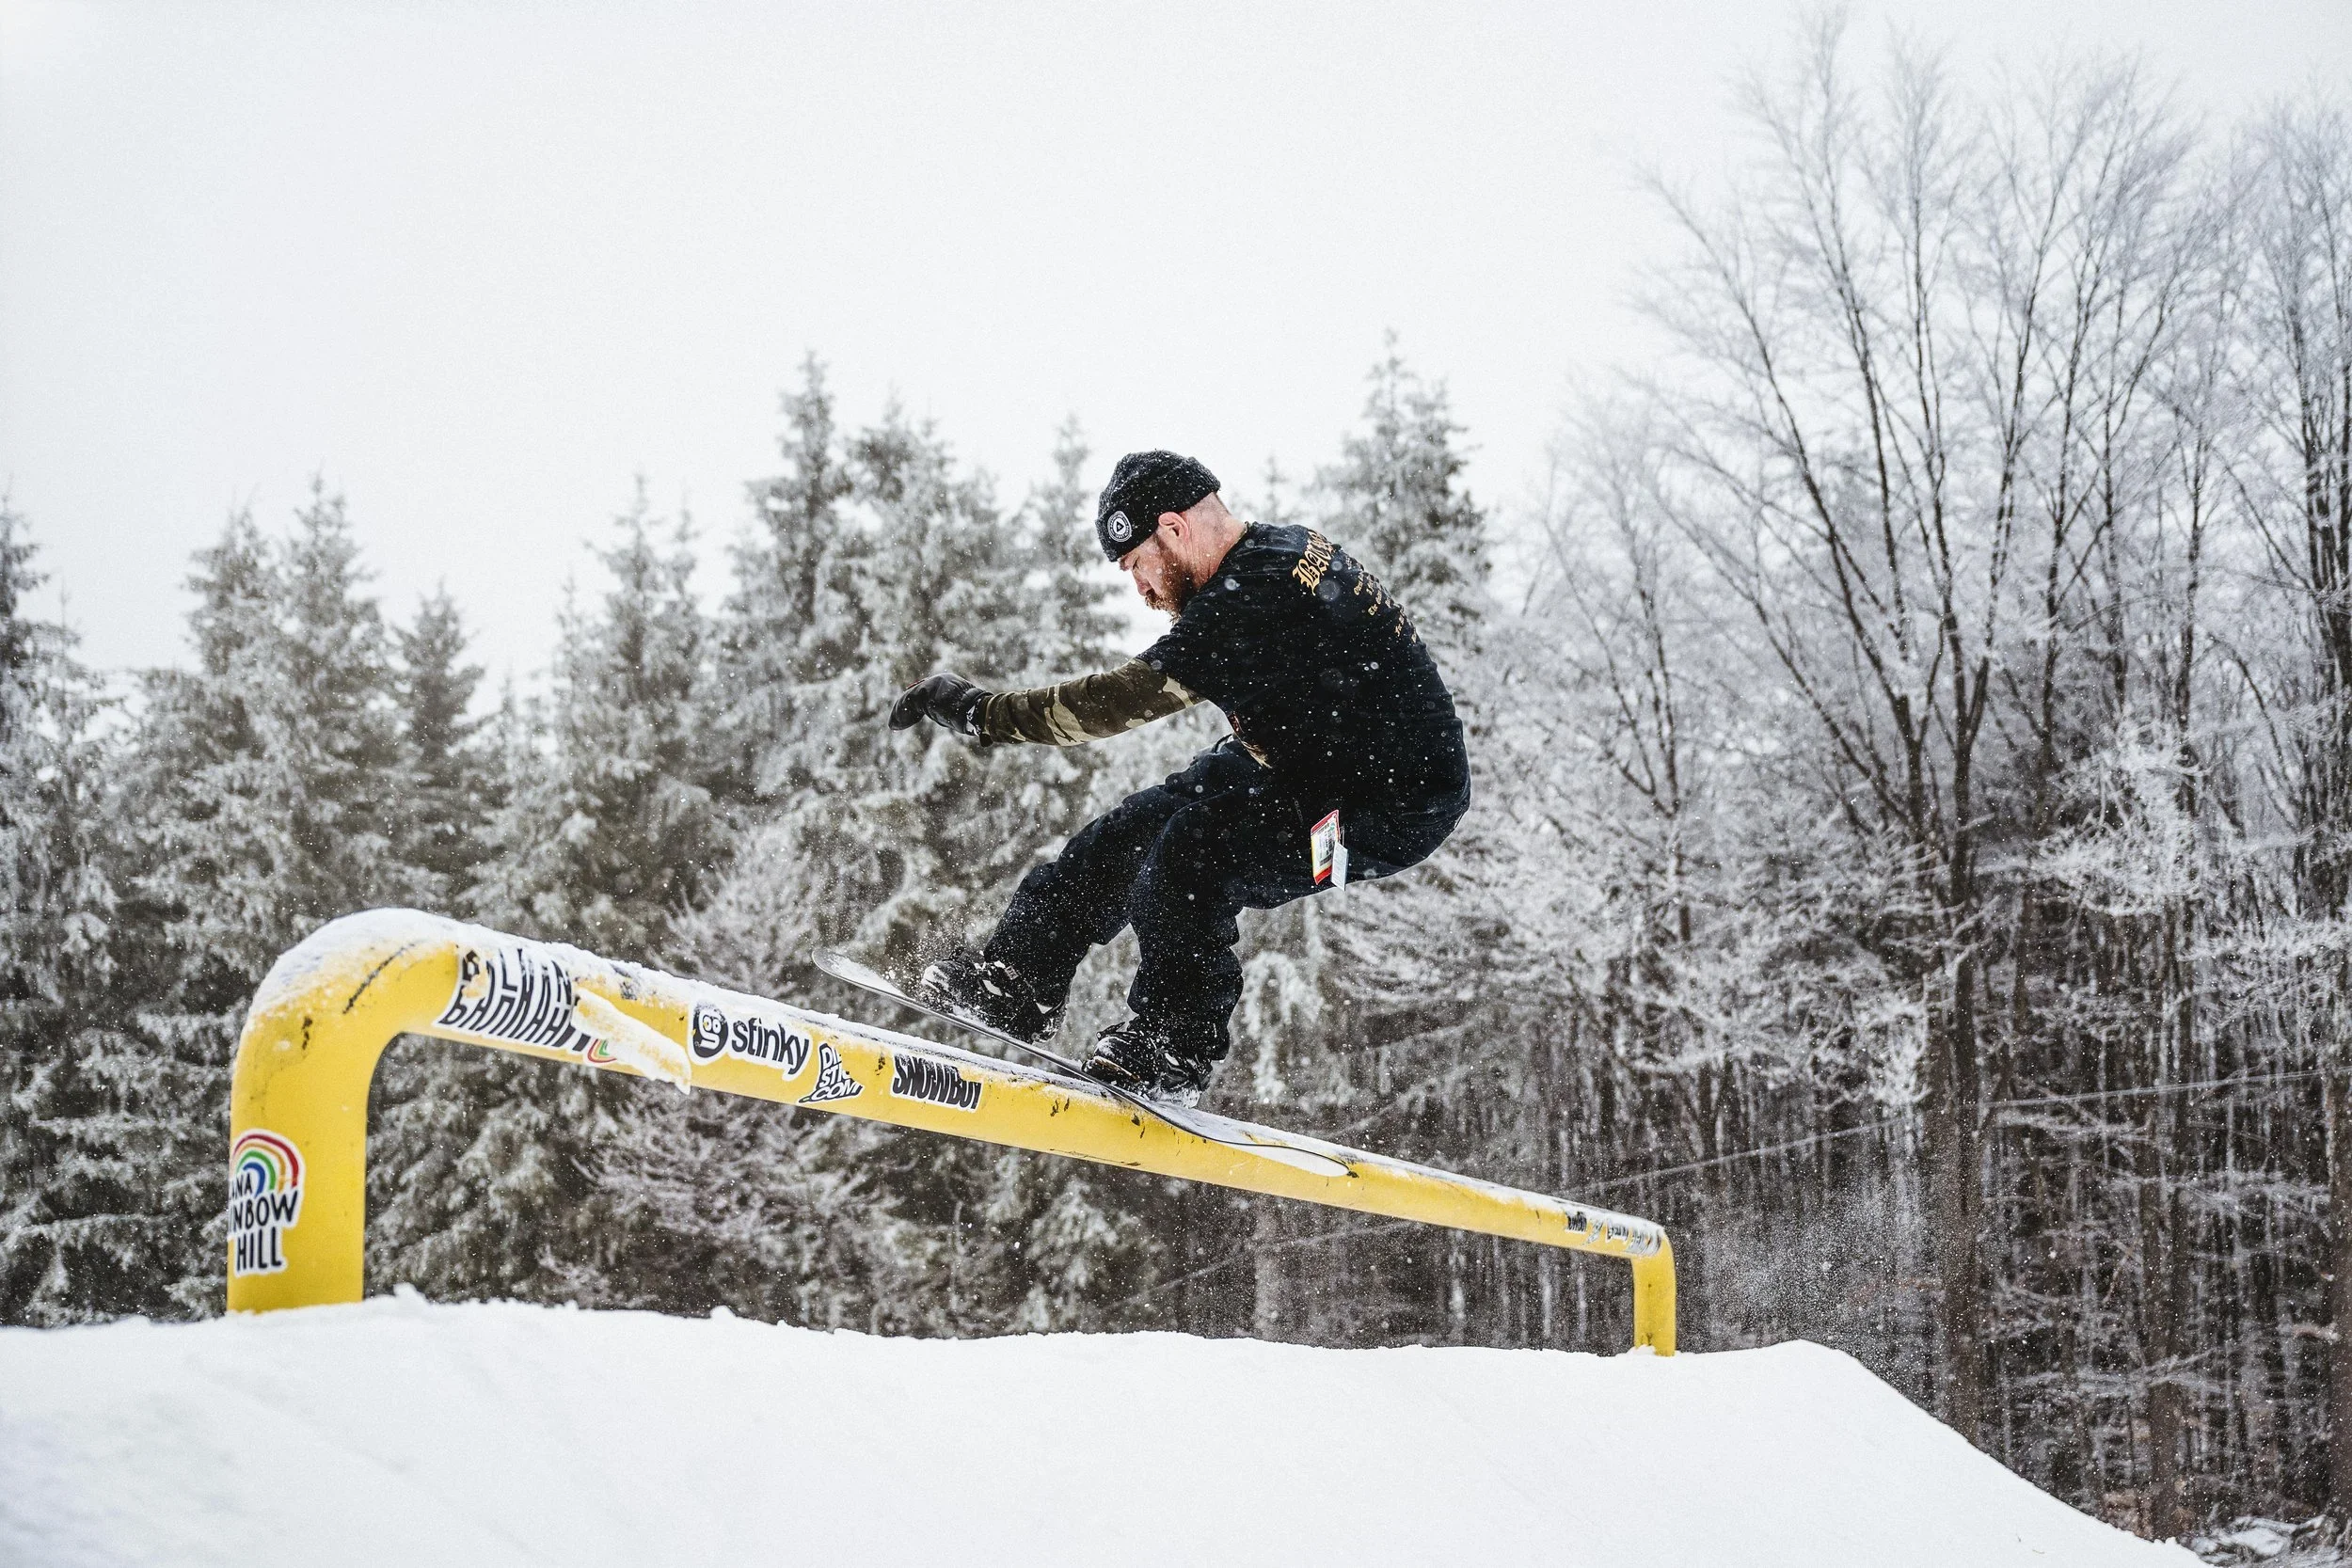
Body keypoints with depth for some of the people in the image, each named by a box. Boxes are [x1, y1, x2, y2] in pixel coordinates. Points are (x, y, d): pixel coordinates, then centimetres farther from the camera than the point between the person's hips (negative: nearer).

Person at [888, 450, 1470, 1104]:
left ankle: (1175, 1050, -5)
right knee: (1143, 824, 8)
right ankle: (1018, 981, 16)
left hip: (1401, 805, -11)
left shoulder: (1252, 600, -28)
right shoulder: (1284, 548, 3)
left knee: (1191, 859, -24)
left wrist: (979, 710, -22)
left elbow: (1119, 701, -29)